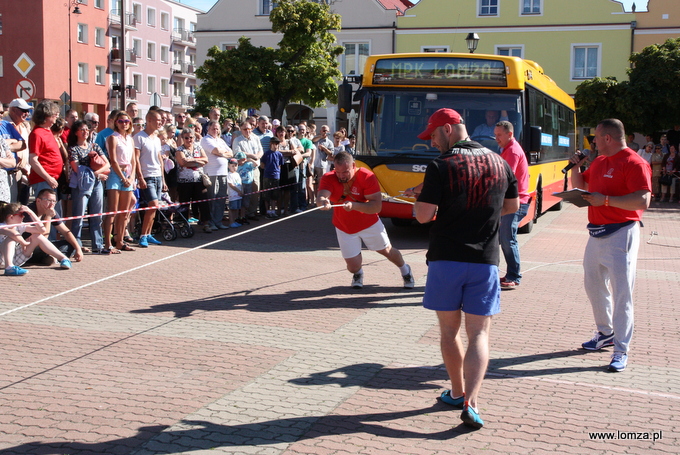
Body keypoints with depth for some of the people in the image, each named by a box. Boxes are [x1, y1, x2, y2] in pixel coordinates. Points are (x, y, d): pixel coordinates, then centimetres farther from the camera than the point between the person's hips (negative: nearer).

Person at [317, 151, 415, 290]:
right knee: (353, 265, -3)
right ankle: (358, 274, 37)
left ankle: (405, 270, 48)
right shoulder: (328, 179, -20)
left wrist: (354, 205, -46)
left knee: (386, 250, 16)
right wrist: (323, 202, -63)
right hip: (344, 229, 1)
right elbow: (320, 197, -38)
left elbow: (377, 206, -30)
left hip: (370, 224, -1)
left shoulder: (367, 177, -24)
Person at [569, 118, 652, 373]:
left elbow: (643, 201, -24)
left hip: (621, 234, -9)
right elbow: (580, 186, 24)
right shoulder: (599, 162, 13)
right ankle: (606, 334, 35)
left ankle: (621, 351, 1)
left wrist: (605, 199, -25)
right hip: (597, 233, 9)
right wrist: (575, 167, 5)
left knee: (621, 292, -6)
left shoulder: (634, 163, -14)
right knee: (593, 285, 18)